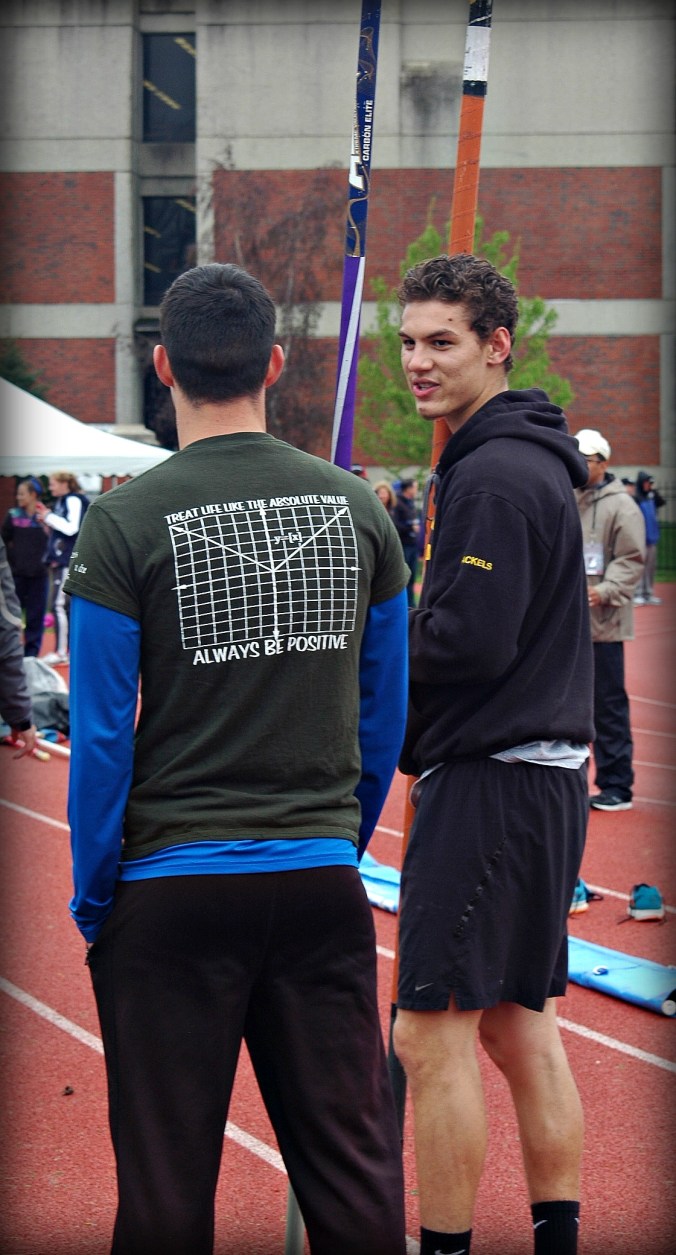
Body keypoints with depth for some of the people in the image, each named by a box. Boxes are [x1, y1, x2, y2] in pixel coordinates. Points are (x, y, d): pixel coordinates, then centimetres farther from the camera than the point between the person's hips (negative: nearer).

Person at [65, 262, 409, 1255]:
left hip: (175, 889, -3)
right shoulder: (357, 509, 3)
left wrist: (93, 899, 4)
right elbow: (385, 716, 10)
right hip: (324, 887, 3)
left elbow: (102, 736, -7)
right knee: (352, 1168, 10)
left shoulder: (127, 523, -9)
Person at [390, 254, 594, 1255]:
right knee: (518, 1023, 15)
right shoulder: (532, 459, 16)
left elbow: (468, 642, -21)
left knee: (433, 1035, -5)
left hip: (489, 782, -10)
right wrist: (393, 626, 7)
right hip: (545, 777, 10)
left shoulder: (493, 476, -16)